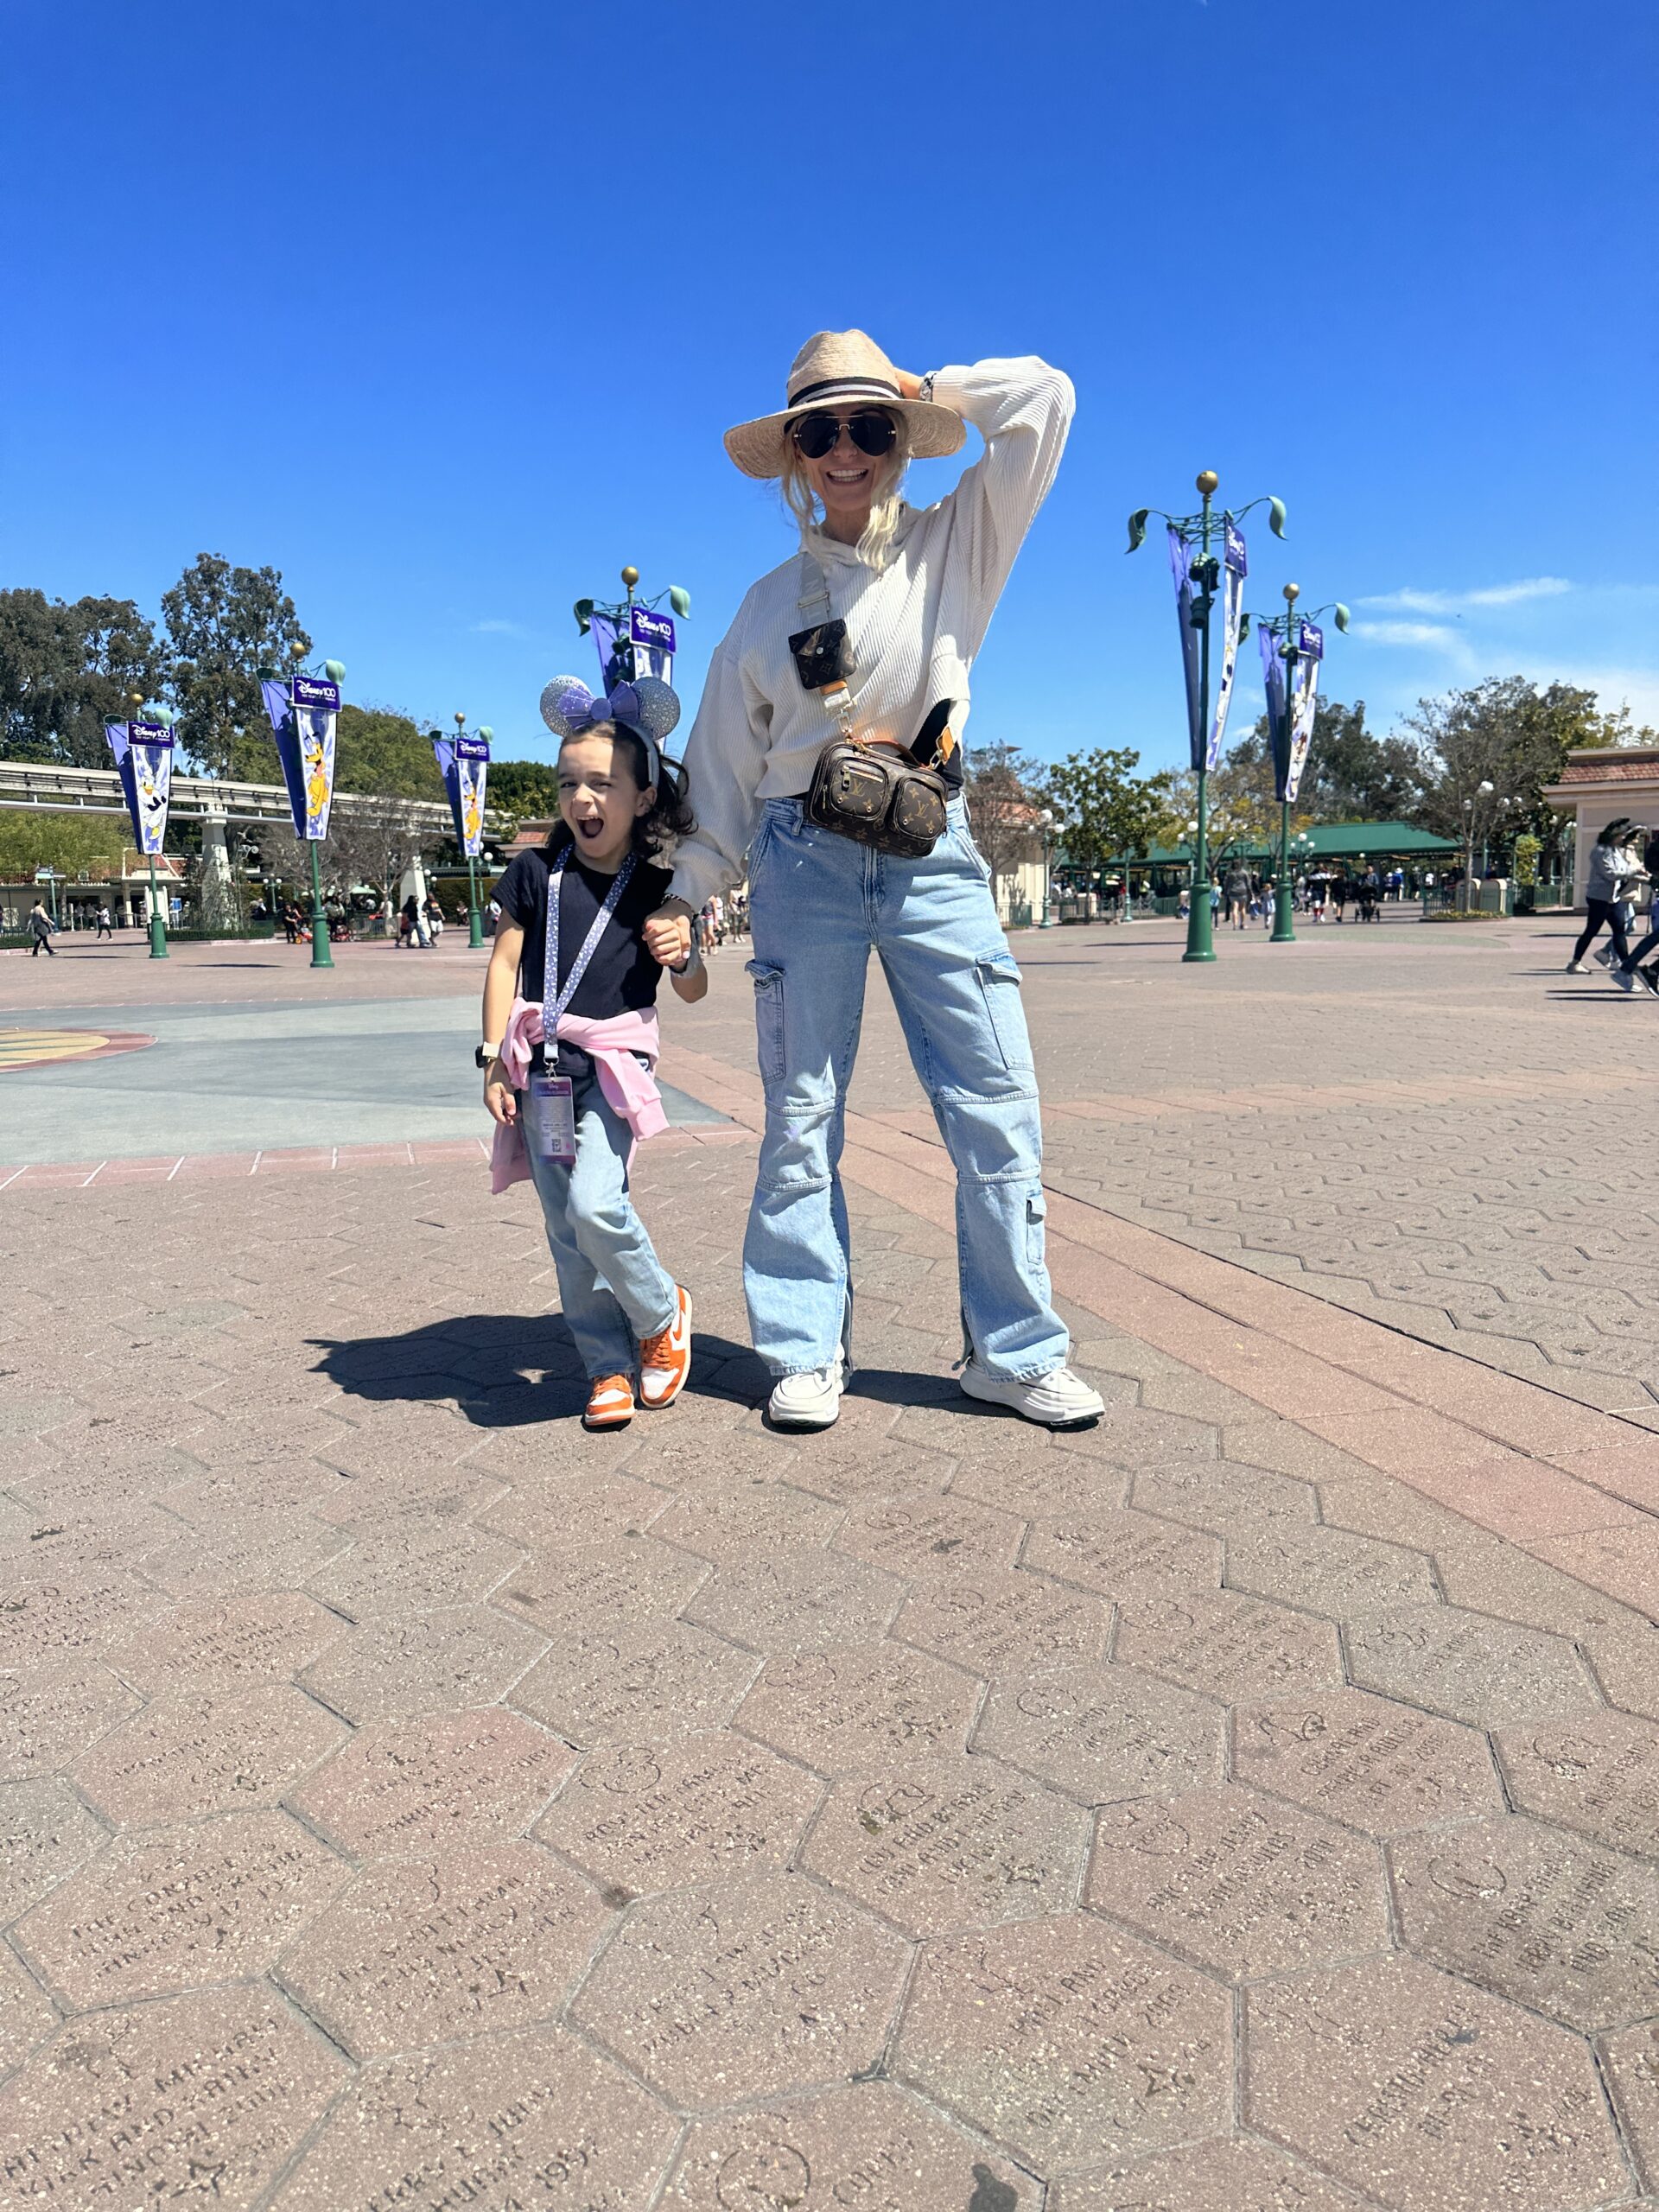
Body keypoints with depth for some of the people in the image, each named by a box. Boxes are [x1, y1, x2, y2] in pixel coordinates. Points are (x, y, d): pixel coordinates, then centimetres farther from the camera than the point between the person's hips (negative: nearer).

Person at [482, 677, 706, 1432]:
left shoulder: (658, 887, 2)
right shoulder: (535, 873, 5)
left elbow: (693, 993, 8)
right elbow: (504, 963, 6)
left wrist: (684, 957, -15)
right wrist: (495, 1058, 0)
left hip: (616, 1060, -3)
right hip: (541, 1065, 3)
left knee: (596, 1205, -21)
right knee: (564, 1229, 3)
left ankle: (662, 1314, 7)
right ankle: (610, 1367, 15)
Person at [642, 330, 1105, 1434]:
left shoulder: (952, 545, 8)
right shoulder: (773, 599, 12)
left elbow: (1045, 402, -1)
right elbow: (728, 757, 13)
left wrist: (918, 387, 7)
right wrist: (687, 892, 9)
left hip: (932, 848, 0)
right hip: (805, 856, 1)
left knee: (999, 1105, -4)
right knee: (802, 1116, 1)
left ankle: (1015, 1350, 8)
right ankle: (807, 1352, 12)